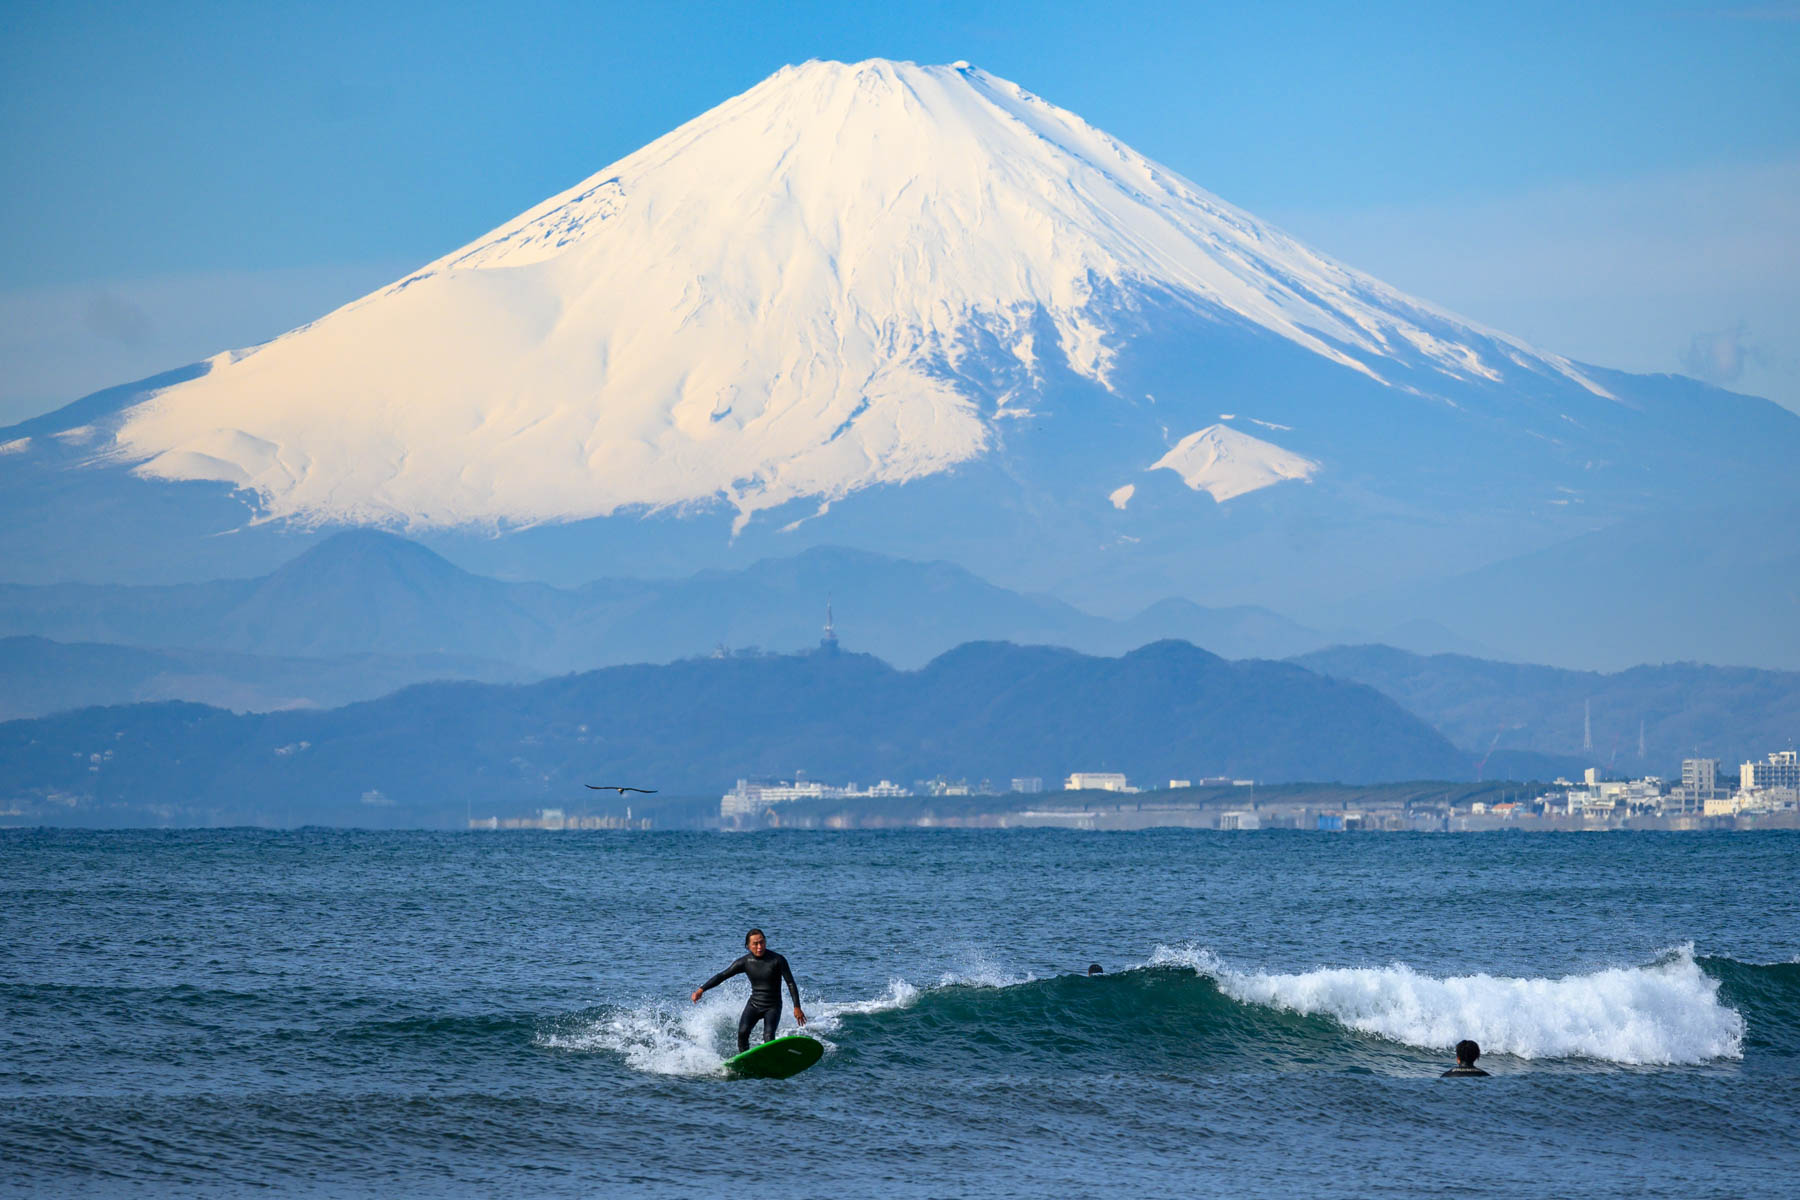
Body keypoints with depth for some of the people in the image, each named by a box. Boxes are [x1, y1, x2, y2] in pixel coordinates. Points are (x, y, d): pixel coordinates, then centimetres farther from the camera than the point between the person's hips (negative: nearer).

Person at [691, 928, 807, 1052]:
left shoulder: (777, 960, -11)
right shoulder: (745, 962, -3)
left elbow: (791, 983, -7)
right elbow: (722, 976, -1)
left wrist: (797, 1007, -13)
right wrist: (702, 989, -10)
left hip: (773, 1007, -2)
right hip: (754, 1005, 2)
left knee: (768, 1036, -26)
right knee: (743, 1032, -22)